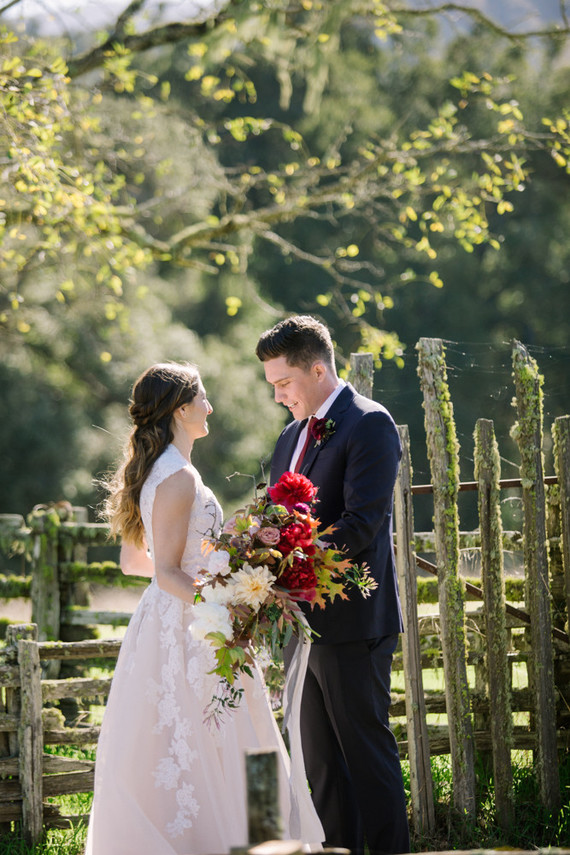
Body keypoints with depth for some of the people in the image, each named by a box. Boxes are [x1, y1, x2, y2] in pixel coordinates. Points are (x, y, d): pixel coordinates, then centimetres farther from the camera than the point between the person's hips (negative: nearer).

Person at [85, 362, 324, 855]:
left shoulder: (151, 471, 13)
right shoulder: (178, 477, -16)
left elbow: (133, 560, 20)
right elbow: (168, 574, -19)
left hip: (162, 624, 10)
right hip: (188, 630, -10)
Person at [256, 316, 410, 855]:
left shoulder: (369, 425, -9)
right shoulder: (291, 437, 18)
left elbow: (362, 523, -19)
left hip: (351, 622, -8)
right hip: (302, 621, 9)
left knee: (367, 753, -4)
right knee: (320, 759, 12)